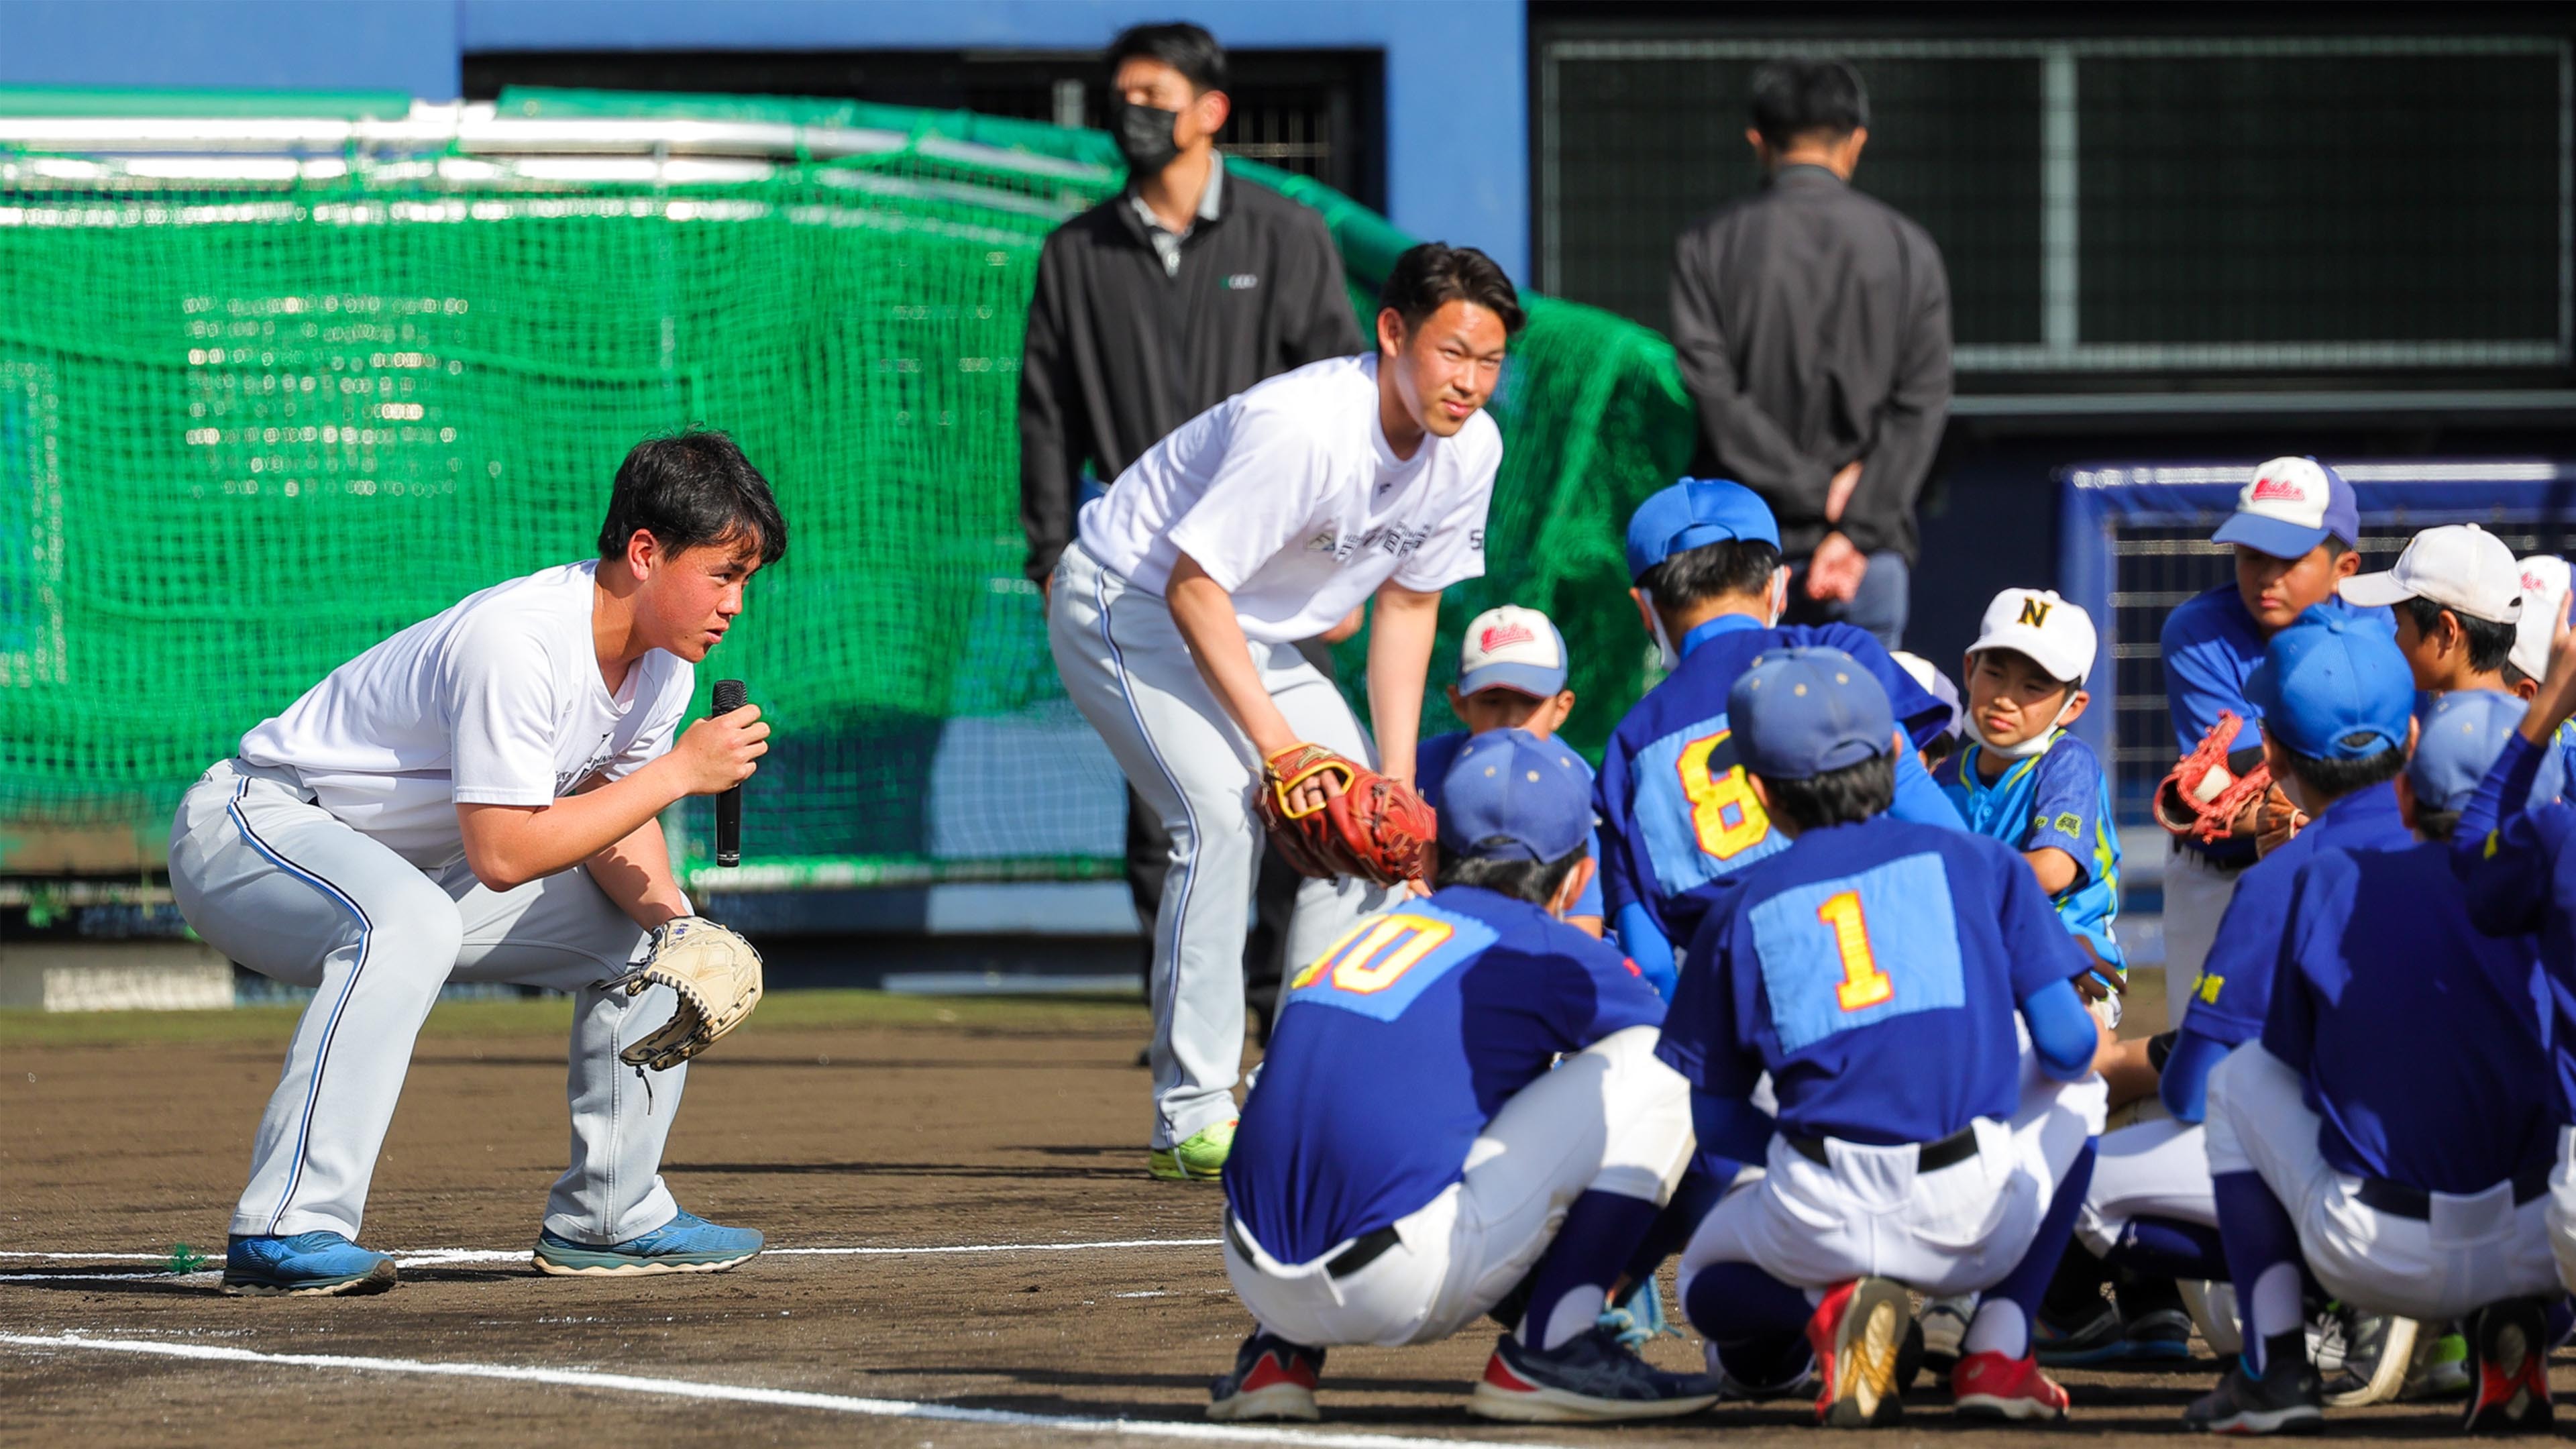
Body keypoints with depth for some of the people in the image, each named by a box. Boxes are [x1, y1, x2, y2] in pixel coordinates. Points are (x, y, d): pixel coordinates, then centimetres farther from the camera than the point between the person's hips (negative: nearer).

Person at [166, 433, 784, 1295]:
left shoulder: (661, 664, -2)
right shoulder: (516, 643, -31)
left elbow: (611, 822, 6)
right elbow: (502, 854, -32)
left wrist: (673, 924, -14)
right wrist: (679, 772, -29)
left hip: (408, 863, 10)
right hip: (254, 829, -10)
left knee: (653, 927, 7)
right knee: (408, 921, -40)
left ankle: (606, 1215, 15)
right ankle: (286, 1229, -41)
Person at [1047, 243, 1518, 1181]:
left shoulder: (1470, 447, -11)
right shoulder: (1303, 429, -35)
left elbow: (1408, 603, 2)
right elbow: (1193, 589, -31)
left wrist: (1397, 776, -5)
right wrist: (1279, 745, -33)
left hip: (1258, 633, 8)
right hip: (1129, 604, -8)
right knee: (1223, 813, -24)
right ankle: (1192, 1118, -22)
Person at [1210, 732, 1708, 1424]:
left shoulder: (1376, 930, 24)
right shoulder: (1548, 952, 6)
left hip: (1260, 1282, 6)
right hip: (1402, 1293, -6)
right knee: (1655, 1062, 4)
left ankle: (1278, 1352, 18)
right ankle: (1550, 1350, -3)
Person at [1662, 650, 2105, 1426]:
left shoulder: (1740, 910, 12)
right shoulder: (1980, 862, 11)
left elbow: (1711, 1121, 11)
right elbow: (2066, 1043, 6)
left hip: (1821, 1217, 0)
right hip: (1979, 1224, 0)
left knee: (1705, 1273, 36)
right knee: (2073, 1092, 35)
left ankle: (1827, 1306, -2)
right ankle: (1997, 1347, 16)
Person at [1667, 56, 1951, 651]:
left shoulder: (1708, 246, 3)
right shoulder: (1908, 248, 6)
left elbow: (1712, 394, -7)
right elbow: (1922, 405, -2)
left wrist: (1814, 489, -6)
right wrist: (1856, 528, -7)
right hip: (1872, 556, 1)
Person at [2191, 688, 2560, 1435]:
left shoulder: (2335, 880, 1)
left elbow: (2291, 1055, 12)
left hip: (2377, 1261, -1)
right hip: (2532, 1253, 1)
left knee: (2241, 1077, 24)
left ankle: (2276, 1367, 15)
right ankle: (2511, 1326, 9)